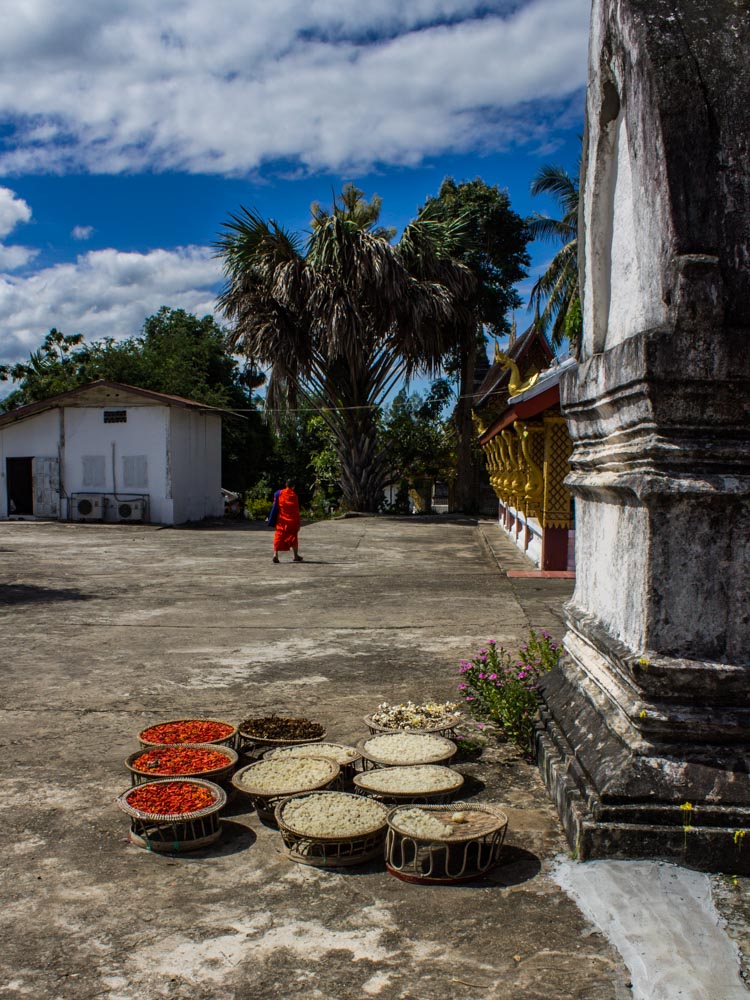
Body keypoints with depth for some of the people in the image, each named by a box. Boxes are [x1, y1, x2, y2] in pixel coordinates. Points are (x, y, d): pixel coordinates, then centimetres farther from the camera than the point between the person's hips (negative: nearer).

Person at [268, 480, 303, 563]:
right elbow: (297, 511, -5)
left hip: (281, 521, 1)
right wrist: (297, 524, -1)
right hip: (292, 522, -1)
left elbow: (275, 507, -1)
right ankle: (296, 555, 19)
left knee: (279, 537, 2)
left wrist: (272, 521, 4)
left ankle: (275, 554, -13)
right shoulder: (294, 495, -5)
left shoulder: (279, 493, 0)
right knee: (293, 537, 13)